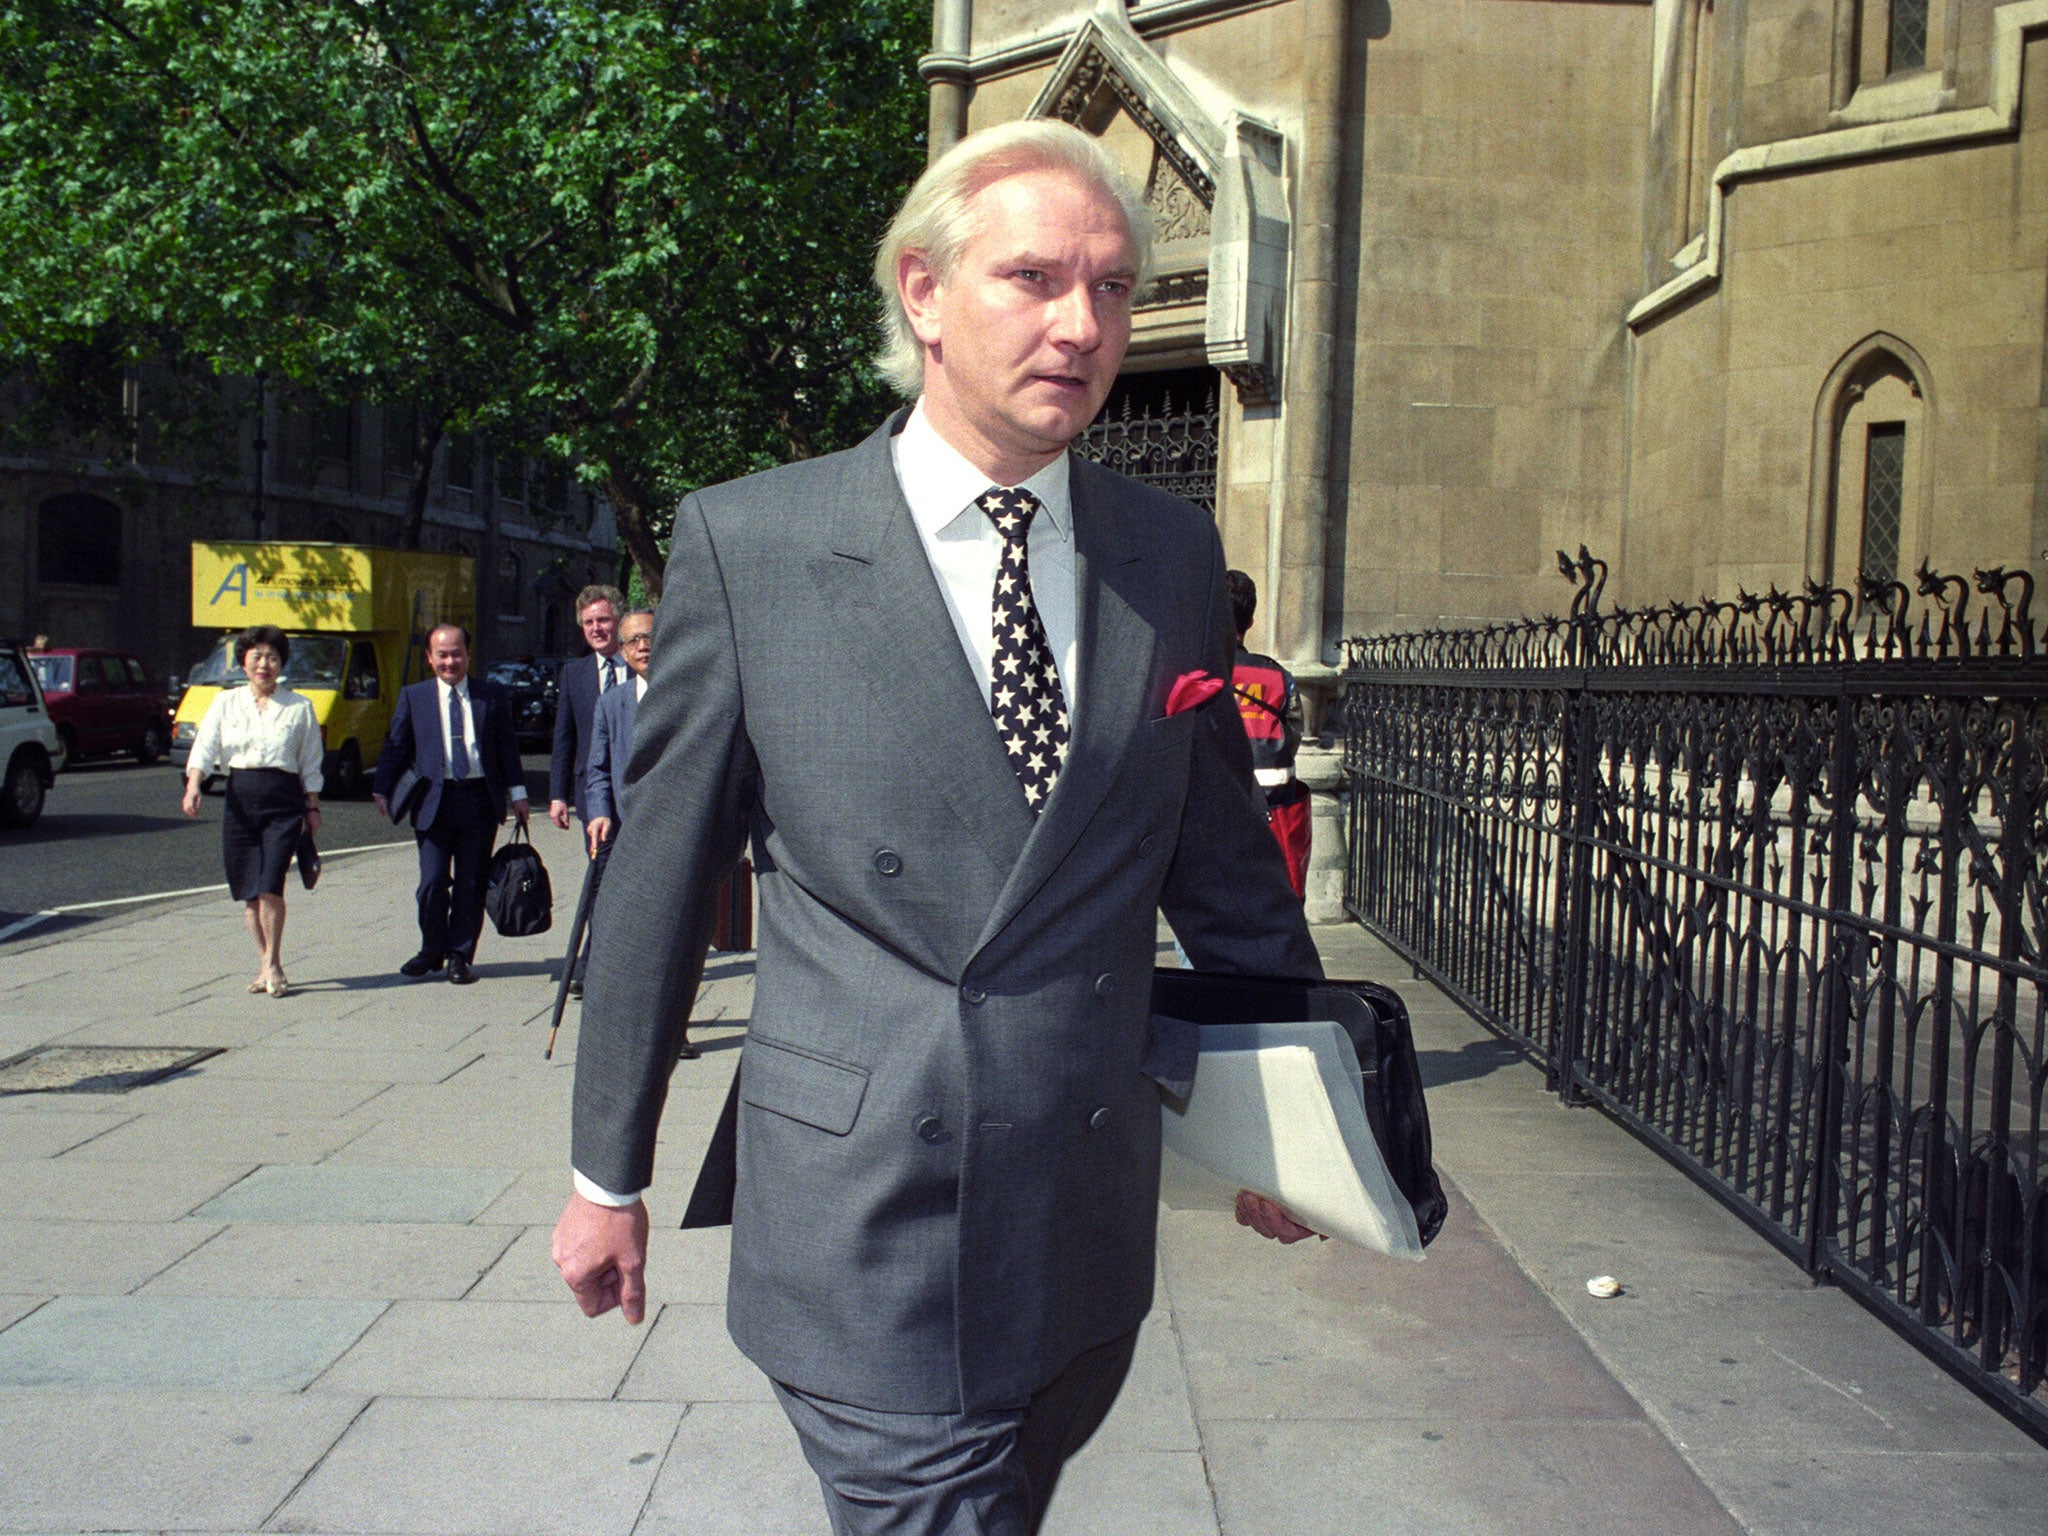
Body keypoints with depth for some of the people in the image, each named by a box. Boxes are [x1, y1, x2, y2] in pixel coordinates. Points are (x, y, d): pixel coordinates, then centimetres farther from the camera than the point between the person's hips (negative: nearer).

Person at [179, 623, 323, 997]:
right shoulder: (225, 703, 10)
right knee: (248, 892, 6)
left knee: (270, 887, -12)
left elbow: (311, 765, 9)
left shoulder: (299, 707, 6)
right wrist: (193, 785, -16)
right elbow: (204, 749, 0)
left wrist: (312, 807, 6)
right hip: (239, 800, 3)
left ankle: (272, 964, 3)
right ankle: (266, 964, 18)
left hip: (284, 802, -3)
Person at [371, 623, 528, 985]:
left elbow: (508, 746, 11)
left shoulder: (492, 695, 9)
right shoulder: (412, 697, 9)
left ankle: (460, 956, 14)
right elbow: (395, 748, 9)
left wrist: (517, 793, 7)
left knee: (471, 884, 3)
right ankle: (432, 951, 16)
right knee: (432, 882, -4)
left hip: (480, 800, 0)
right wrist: (382, 791, 0)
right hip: (433, 801, 0)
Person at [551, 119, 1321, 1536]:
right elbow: (661, 873, -2)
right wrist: (609, 1172, 4)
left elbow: (1223, 857, 10)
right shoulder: (746, 544, -7)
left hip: (1093, 1219, 4)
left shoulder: (1172, 553, 2)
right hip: (864, 1221, -4)